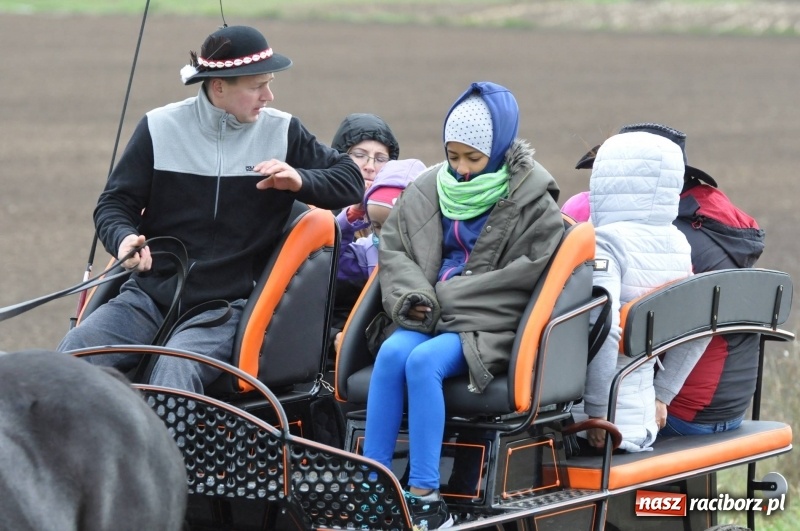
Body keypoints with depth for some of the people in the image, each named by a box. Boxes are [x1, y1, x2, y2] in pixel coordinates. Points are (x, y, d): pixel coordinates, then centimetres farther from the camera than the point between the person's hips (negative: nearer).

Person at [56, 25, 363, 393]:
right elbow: (114, 204, 8)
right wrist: (124, 239, -17)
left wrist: (301, 181, -12)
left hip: (224, 308, -2)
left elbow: (351, 182, 11)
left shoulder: (282, 133, 5)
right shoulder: (160, 128, 3)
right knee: (74, 352, -24)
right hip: (149, 296, 2)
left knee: (176, 369, -33)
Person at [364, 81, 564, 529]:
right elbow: (392, 249, 14)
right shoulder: (429, 190, 13)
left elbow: (527, 274, -11)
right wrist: (414, 295, -7)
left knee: (423, 361, -32)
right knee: (392, 353, -29)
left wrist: (448, 295, -14)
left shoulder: (532, 203, -2)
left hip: (489, 325, -5)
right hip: (430, 317, 5)